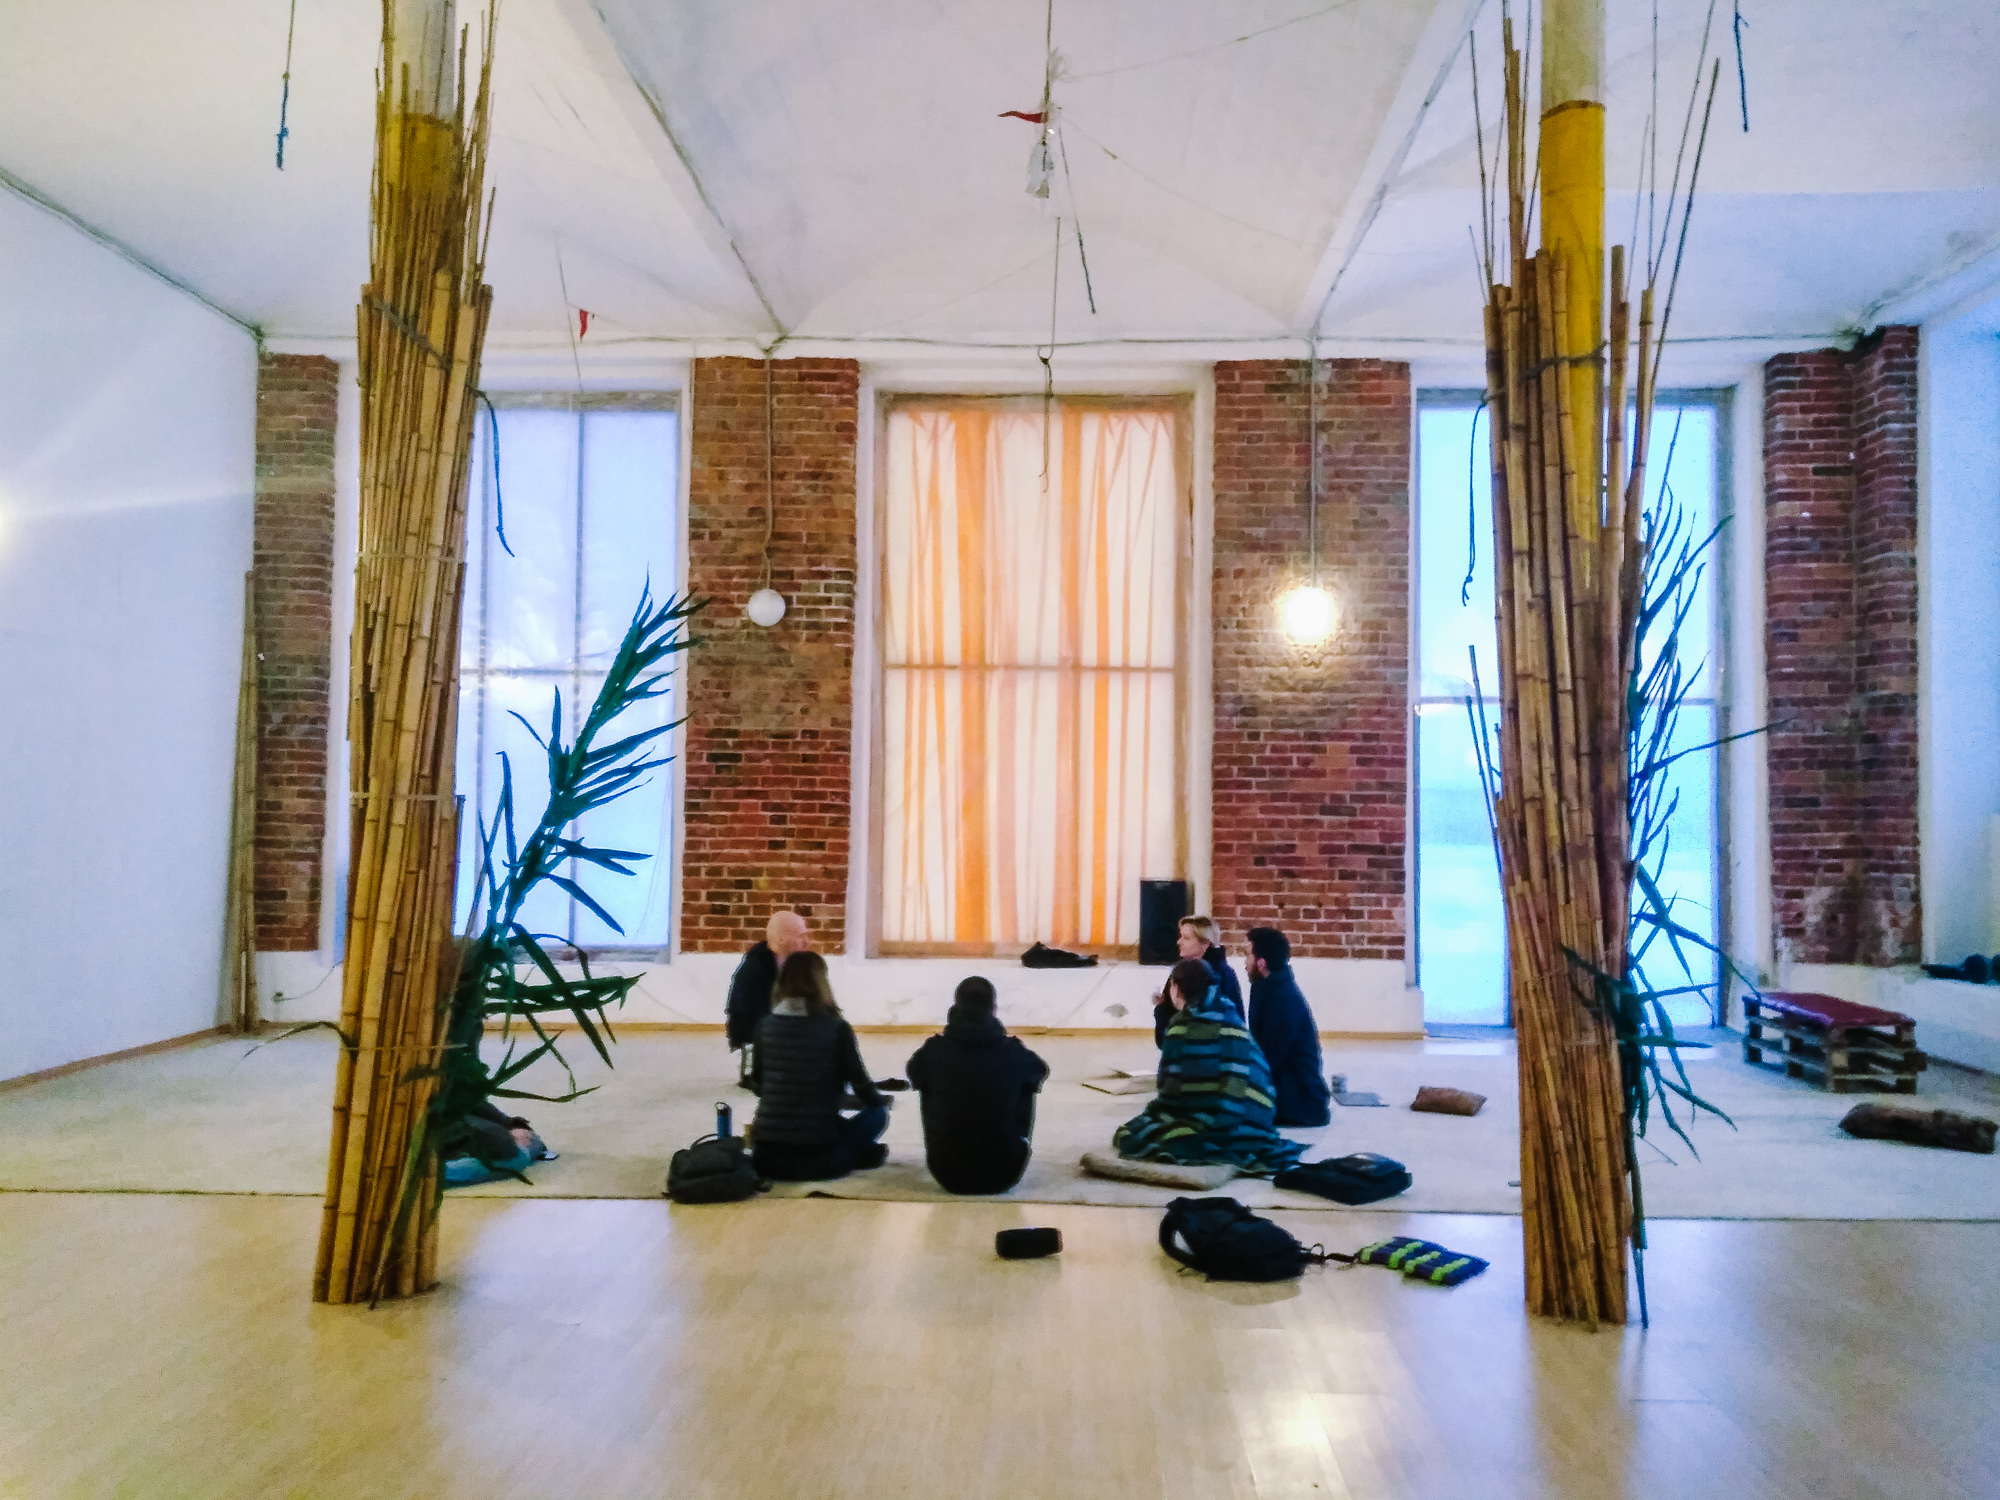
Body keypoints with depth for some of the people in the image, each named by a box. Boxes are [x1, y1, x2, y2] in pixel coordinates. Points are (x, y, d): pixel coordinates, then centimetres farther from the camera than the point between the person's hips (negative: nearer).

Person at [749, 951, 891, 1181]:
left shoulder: (765, 1025, 1)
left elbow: (760, 1085, 11)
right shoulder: (836, 1028, -9)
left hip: (765, 1159, 4)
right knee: (877, 1112, 20)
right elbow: (859, 1082, -2)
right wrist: (881, 1100, 21)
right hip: (816, 1159, -4)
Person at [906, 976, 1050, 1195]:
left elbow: (916, 1077, 15)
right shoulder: (1011, 1051, -8)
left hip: (948, 1175, 1)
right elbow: (1041, 1070, 15)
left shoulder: (934, 1050, -8)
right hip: (1002, 1176, 0)